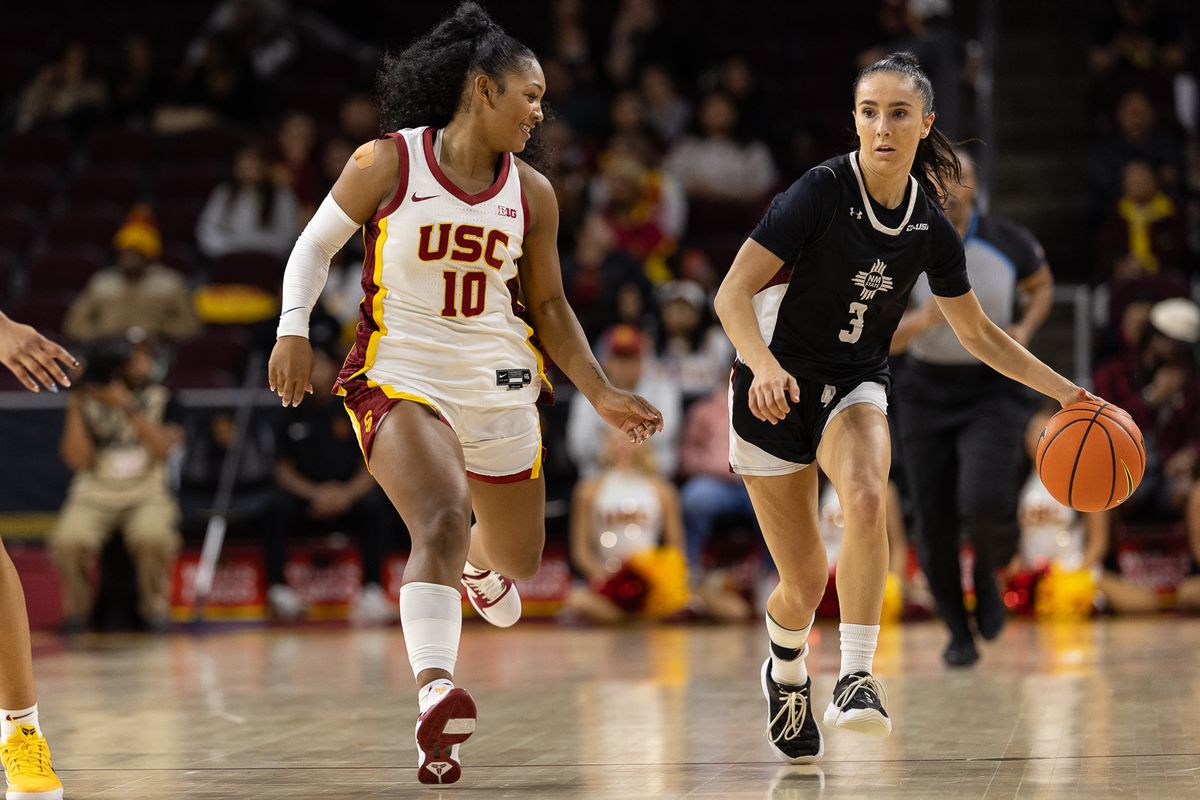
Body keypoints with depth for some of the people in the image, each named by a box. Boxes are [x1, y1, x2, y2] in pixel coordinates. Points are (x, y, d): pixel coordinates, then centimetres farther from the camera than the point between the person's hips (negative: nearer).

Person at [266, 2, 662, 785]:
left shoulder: (532, 193, 3)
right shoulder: (386, 163, -8)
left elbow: (548, 306, 12)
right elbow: (316, 244, 3)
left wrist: (603, 395, 6)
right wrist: (294, 330, -11)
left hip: (498, 385, 5)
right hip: (400, 376, -5)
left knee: (519, 560, 18)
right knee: (442, 520, -31)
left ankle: (478, 562, 57)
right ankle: (436, 695, -44)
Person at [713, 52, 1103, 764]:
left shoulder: (931, 228, -3)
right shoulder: (822, 192, -18)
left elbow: (978, 333, 11)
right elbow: (733, 293, -21)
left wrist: (1066, 391, 7)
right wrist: (764, 364, -38)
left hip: (857, 387, 3)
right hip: (775, 389, -3)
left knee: (867, 500, -32)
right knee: (805, 581, 0)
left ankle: (857, 678, -29)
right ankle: (787, 673, 35)